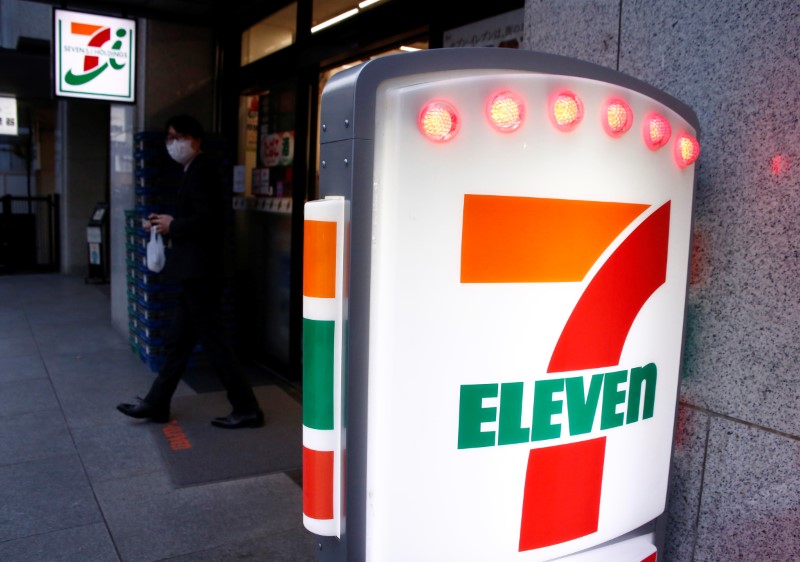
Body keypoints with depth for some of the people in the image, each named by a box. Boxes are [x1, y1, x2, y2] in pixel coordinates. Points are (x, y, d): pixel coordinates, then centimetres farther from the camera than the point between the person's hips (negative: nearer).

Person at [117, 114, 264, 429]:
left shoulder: (200, 171, -13)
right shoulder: (195, 171, 18)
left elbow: (206, 220, -24)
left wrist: (172, 226, -10)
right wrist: (167, 224, 7)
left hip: (200, 272, -10)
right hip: (194, 271, 10)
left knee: (212, 341, -4)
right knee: (178, 341, 15)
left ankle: (247, 409, 4)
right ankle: (156, 404, 25)